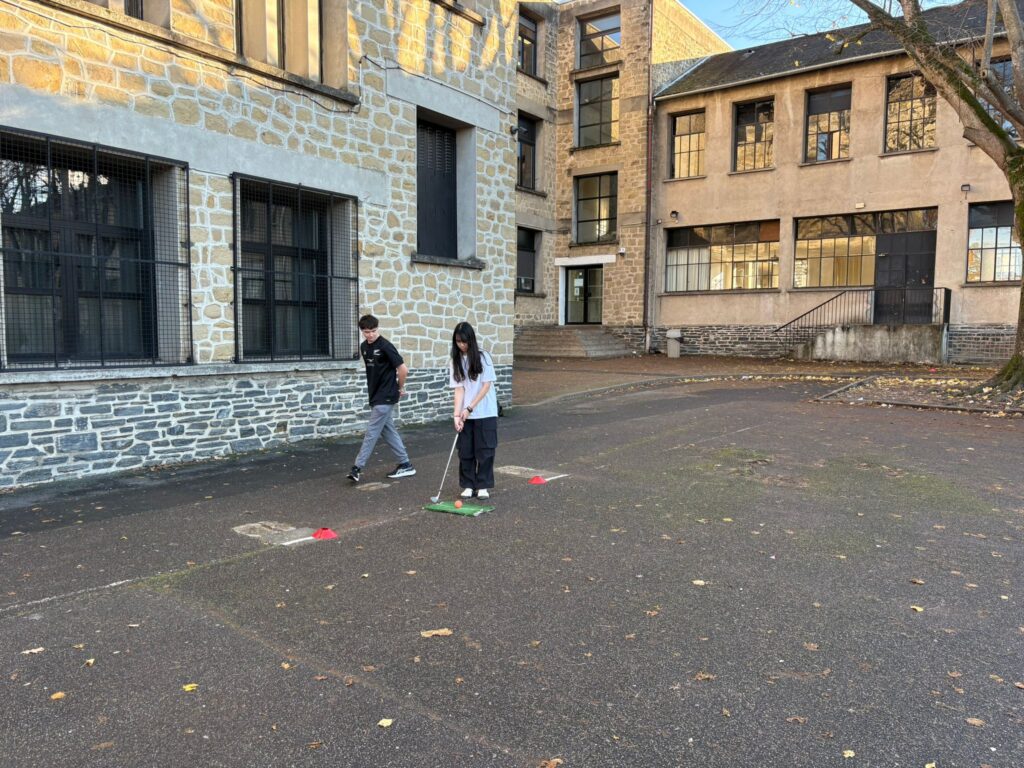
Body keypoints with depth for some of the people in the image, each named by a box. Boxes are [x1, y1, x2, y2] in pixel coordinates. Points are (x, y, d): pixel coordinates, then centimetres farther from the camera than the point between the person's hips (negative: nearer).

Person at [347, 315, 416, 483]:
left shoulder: (386, 346, -16)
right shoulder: (364, 347, 8)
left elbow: (403, 369, -15)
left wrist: (400, 388, -3)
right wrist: (373, 387, 14)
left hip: (385, 397, -8)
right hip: (375, 395, 8)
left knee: (372, 432, -5)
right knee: (388, 431, 11)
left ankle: (357, 468, -1)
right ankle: (405, 465, 19)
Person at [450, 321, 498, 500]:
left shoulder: (482, 357, -9)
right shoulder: (456, 360, 1)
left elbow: (486, 385, -10)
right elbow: (459, 389, -3)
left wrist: (470, 408, -13)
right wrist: (457, 414, -13)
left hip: (485, 413, -3)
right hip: (466, 414, 3)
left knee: (484, 450, 2)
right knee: (465, 450, 6)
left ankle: (483, 486, 13)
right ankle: (468, 485, 17)